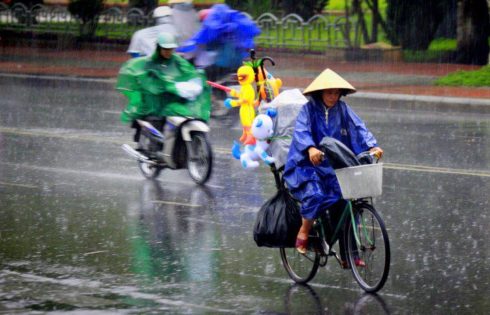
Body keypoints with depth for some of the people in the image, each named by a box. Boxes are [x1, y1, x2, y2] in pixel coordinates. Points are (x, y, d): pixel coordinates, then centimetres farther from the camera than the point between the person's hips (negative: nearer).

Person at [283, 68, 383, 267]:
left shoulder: (342, 109, 5)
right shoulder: (309, 109, -6)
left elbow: (359, 128, -5)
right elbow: (301, 131, -21)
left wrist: (372, 146, -23)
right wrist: (311, 149, -42)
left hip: (334, 168, 4)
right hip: (308, 166, -4)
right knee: (315, 196, -31)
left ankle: (348, 255, 1)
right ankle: (303, 232, -6)